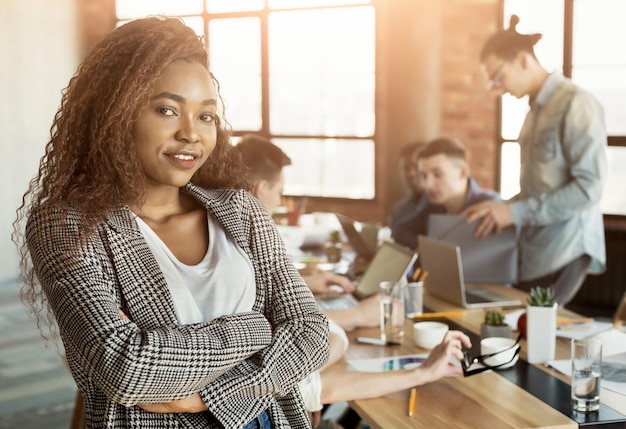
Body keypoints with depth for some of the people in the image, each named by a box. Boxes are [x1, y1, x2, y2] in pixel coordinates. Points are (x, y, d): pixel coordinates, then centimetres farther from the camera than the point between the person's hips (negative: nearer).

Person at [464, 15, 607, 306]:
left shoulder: (576, 104, -11)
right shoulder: (536, 110, 14)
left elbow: (589, 187, -17)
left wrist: (517, 212, -17)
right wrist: (501, 210, 3)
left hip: (565, 250, -7)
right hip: (534, 248, 7)